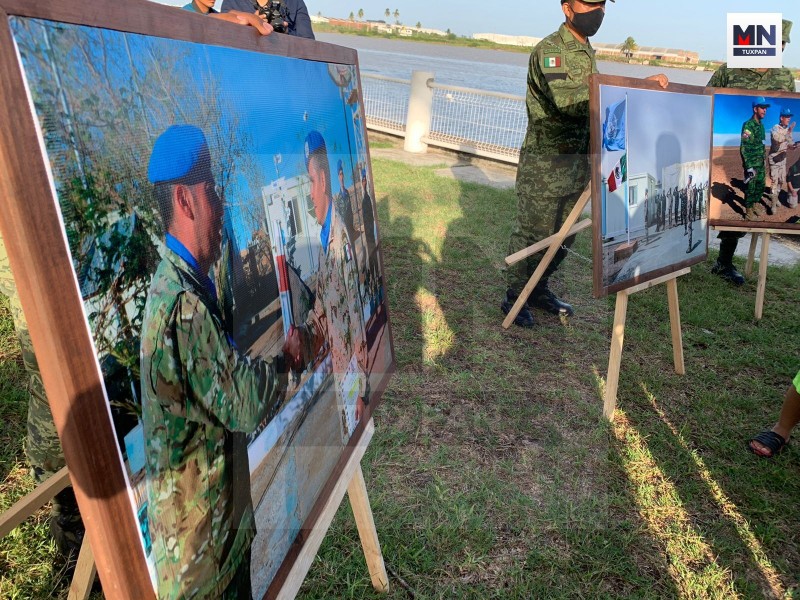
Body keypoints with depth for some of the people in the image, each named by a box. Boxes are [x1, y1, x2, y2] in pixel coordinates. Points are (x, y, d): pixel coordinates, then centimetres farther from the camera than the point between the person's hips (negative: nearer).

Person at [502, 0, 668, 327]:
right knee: (530, 235, 1)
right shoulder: (549, 50, -15)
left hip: (576, 164, 9)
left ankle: (539, 289, 30)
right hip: (544, 167, -9)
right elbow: (567, 101, -29)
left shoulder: (588, 52, 15)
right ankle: (514, 298, 14)